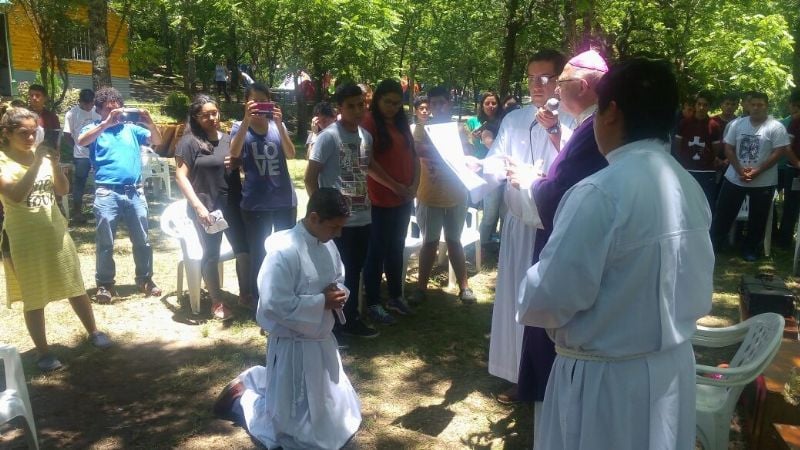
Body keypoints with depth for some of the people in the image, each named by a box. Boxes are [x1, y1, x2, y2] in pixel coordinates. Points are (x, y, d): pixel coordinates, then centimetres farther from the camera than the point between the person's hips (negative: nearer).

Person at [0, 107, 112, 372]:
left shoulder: (42, 155, 4)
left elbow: (63, 190, 2)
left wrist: (55, 164, -15)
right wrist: (37, 163, -26)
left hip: (55, 230, 4)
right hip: (23, 237, -4)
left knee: (75, 286, 13)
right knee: (33, 298, 5)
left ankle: (93, 332, 30)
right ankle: (43, 352, 17)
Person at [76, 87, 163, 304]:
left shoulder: (131, 128, 12)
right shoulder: (94, 128, 5)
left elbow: (157, 141, 7)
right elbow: (82, 141, -15)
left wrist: (150, 123, -11)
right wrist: (106, 123, -23)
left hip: (135, 192, 3)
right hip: (107, 193, -2)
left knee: (142, 240, 10)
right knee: (105, 243, 4)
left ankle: (145, 279, 24)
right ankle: (105, 284, 15)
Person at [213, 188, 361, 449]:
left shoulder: (327, 245, 0)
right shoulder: (284, 251, -25)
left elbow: (339, 278, 14)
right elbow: (275, 305, -28)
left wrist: (338, 293, -9)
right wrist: (322, 302, -24)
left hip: (323, 340, 8)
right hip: (293, 346, -8)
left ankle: (257, 381, 37)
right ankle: (243, 398, 25)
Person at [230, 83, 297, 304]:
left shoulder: (277, 125, 5)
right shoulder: (240, 127, 0)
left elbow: (290, 154, -10)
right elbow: (234, 153, -19)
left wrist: (279, 124, -23)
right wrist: (247, 120, -28)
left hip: (285, 200, 2)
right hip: (255, 203, -2)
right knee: (258, 255, 6)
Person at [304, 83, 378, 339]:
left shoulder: (366, 136, 8)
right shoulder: (329, 137, -12)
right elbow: (310, 178, -10)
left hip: (363, 218, 7)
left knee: (354, 271, 16)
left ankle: (350, 319, 30)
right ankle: (336, 323, 18)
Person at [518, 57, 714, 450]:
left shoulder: (600, 192, -25)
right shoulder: (689, 188, -1)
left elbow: (550, 298, -25)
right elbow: (700, 293, 7)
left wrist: (527, 302, -4)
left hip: (606, 380, -7)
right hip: (674, 369, 7)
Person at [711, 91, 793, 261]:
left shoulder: (776, 127, -7)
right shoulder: (737, 124, 3)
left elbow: (779, 152, -11)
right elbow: (728, 148, 2)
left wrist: (758, 171, -19)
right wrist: (740, 169, -12)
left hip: (763, 182, -2)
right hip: (734, 178, 2)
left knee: (757, 218, 8)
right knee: (724, 213, 6)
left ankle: (751, 248, 22)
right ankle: (714, 244, 17)